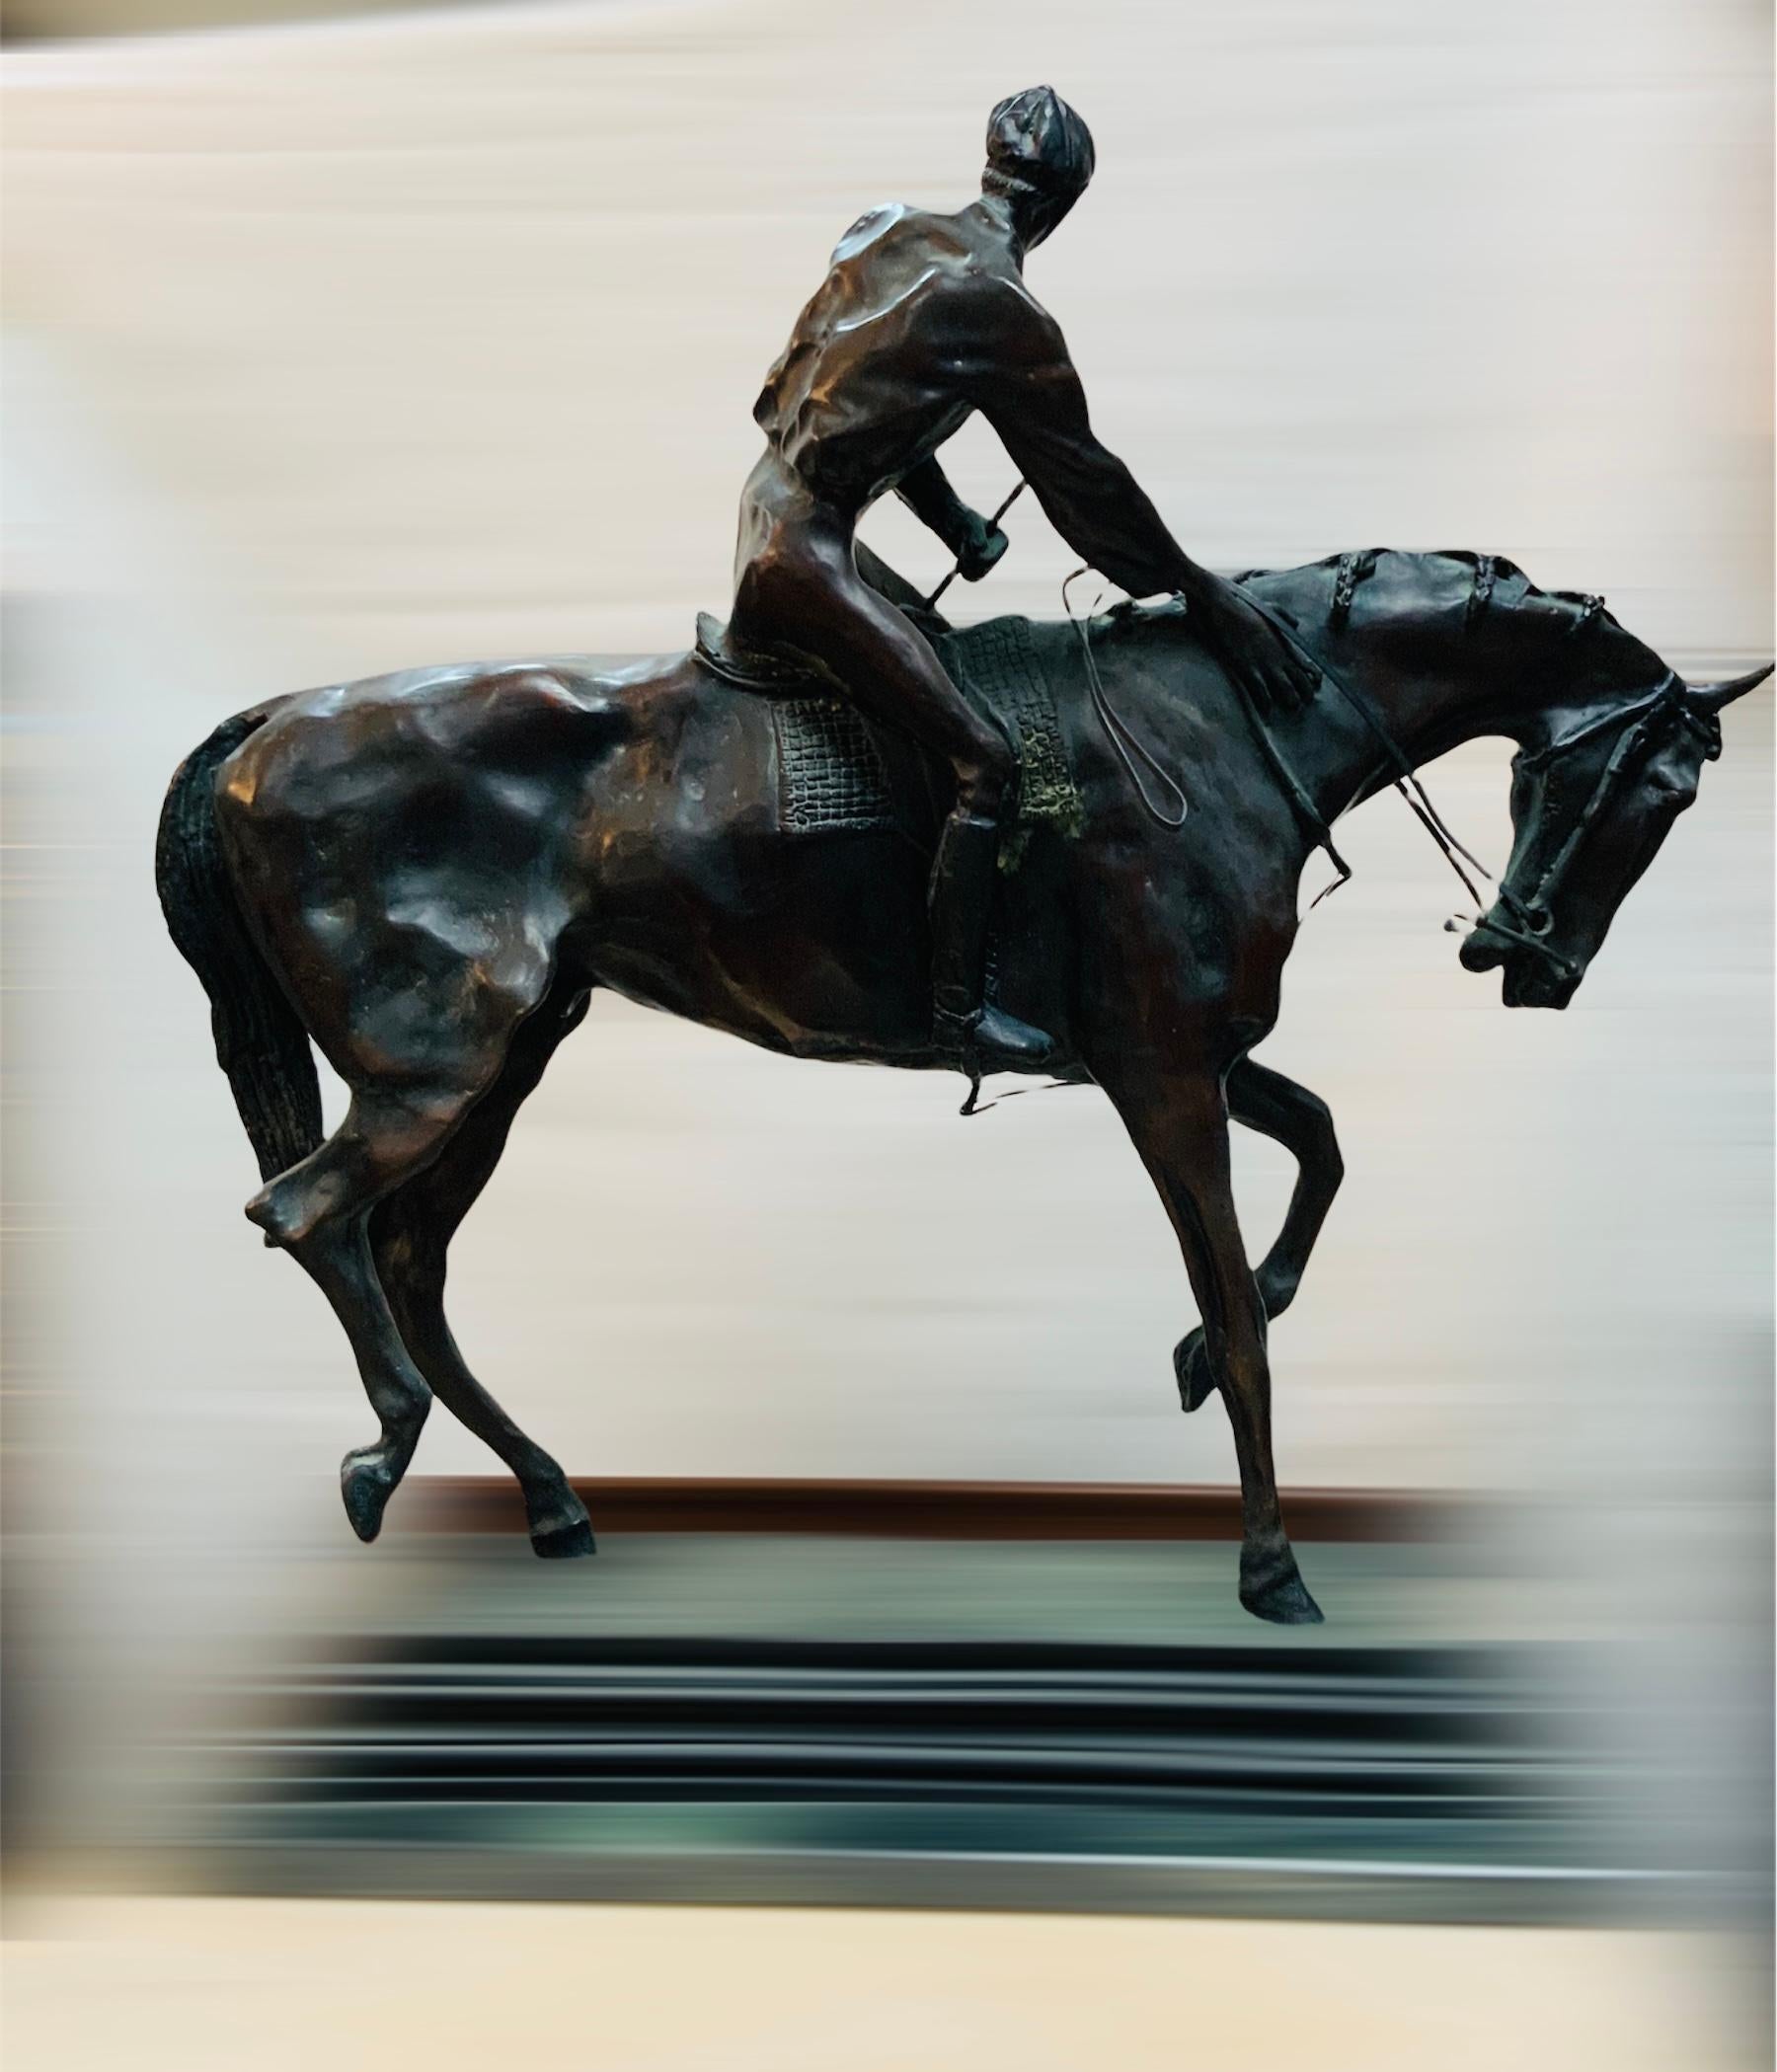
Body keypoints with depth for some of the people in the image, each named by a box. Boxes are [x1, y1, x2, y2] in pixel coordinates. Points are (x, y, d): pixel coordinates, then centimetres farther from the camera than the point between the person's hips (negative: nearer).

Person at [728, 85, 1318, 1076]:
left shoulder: (890, 233, 8)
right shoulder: (1007, 312, -14)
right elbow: (1084, 482, -8)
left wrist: (955, 523, 25)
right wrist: (1202, 592, 1)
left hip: (769, 505, 9)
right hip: (808, 556, -9)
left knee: (936, 636, 32)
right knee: (986, 761, -9)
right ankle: (960, 1011, -7)